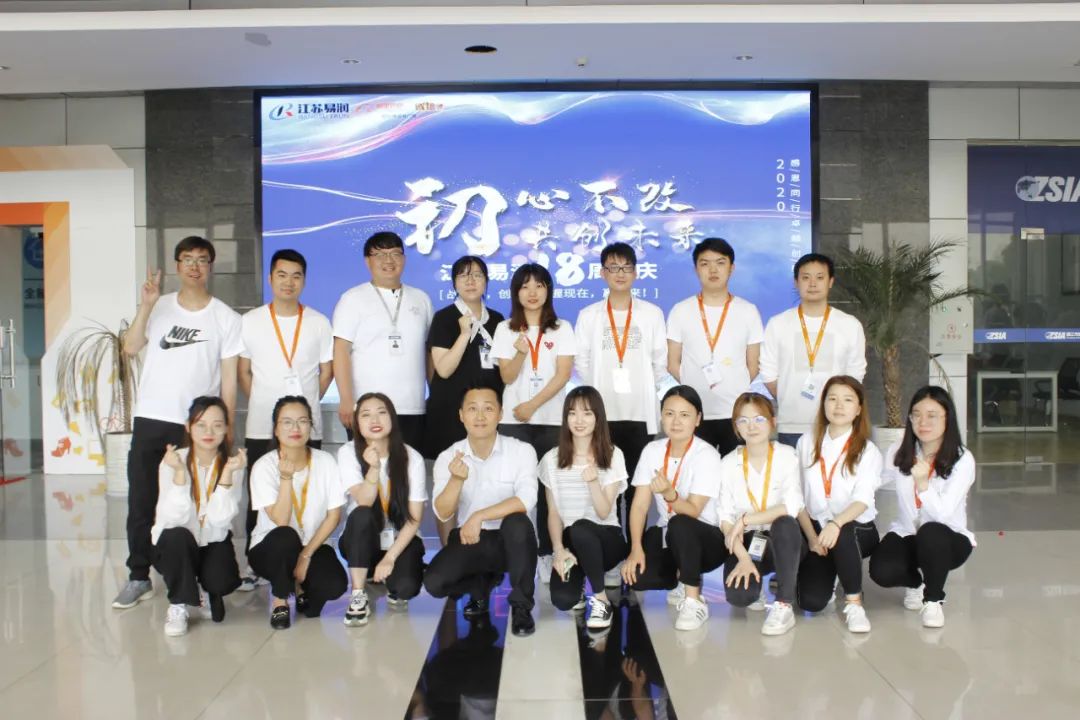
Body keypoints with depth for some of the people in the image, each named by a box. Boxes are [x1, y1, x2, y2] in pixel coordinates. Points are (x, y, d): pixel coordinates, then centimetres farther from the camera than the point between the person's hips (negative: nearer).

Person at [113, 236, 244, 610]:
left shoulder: (225, 317, 1)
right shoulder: (159, 306, 8)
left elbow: (229, 377, 1)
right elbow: (130, 347, -4)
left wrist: (226, 429, -2)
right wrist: (146, 305, -14)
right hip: (150, 420, 2)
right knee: (141, 502, 6)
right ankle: (138, 577, 17)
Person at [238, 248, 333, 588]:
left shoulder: (318, 323, 4)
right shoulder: (250, 321, 4)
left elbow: (326, 371, 9)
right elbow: (243, 372, 9)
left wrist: (305, 404, 2)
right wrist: (263, 404, 1)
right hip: (261, 428, 0)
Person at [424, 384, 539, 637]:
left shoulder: (521, 451, -10)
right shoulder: (448, 457, -4)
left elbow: (526, 500, -25)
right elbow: (442, 513, -12)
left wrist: (479, 517, -30)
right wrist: (457, 479, -31)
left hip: (511, 541, -2)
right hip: (469, 540, 2)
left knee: (518, 522, -36)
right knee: (434, 582, -23)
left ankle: (521, 606, -14)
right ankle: (483, 584, 13)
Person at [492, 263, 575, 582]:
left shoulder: (562, 329, 5)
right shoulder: (505, 329, 6)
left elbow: (563, 375, -4)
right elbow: (507, 377, -1)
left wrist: (533, 405, -13)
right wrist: (520, 353, -20)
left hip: (552, 419, 0)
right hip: (513, 420, 0)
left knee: (548, 487, -3)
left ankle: (546, 553, 5)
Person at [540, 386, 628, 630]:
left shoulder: (613, 456, -5)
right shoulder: (552, 459, 2)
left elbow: (604, 512, -10)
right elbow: (553, 513, 3)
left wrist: (593, 481, -28)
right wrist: (559, 550, -13)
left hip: (606, 537, -2)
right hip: (571, 542, 2)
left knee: (580, 528, -39)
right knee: (562, 600, -26)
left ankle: (601, 600, -17)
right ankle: (578, 578, 12)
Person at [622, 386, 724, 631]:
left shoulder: (707, 455, -17)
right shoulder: (652, 450, -3)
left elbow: (693, 511, -23)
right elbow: (640, 504, -7)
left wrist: (669, 494, -44)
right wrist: (636, 548, -19)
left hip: (705, 538, -4)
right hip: (666, 536, 5)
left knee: (679, 526, -39)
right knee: (634, 574, -24)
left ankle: (694, 602, -20)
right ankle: (687, 580, 8)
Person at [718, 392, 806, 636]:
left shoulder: (786, 456, -8)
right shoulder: (729, 463, -2)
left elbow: (791, 507, -22)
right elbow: (726, 517, -6)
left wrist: (745, 520, -23)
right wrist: (743, 557, -19)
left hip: (783, 541, -1)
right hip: (747, 542, 2)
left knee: (785, 523, -38)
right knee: (738, 596, -27)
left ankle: (783, 606, -27)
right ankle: (756, 582, 13)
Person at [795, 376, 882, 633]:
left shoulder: (868, 451, -4)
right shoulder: (807, 443, 4)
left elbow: (862, 499, -20)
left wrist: (836, 524, -39)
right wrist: (812, 537, -10)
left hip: (856, 530, -2)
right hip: (815, 527, 2)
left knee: (842, 535, -40)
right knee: (811, 601, -18)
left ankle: (854, 602, -16)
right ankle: (826, 575, 21)